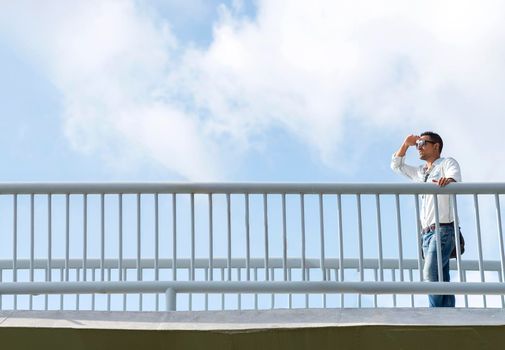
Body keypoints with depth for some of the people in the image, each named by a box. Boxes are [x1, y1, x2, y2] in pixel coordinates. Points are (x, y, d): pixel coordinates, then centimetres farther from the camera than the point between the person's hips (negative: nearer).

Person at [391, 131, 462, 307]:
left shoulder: (447, 163, 4)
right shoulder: (420, 172, 26)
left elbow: (454, 177, -18)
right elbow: (396, 165, 35)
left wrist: (448, 180, -41)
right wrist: (406, 144, 22)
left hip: (442, 229, -7)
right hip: (426, 232, 7)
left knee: (430, 273, -23)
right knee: (441, 280, -2)